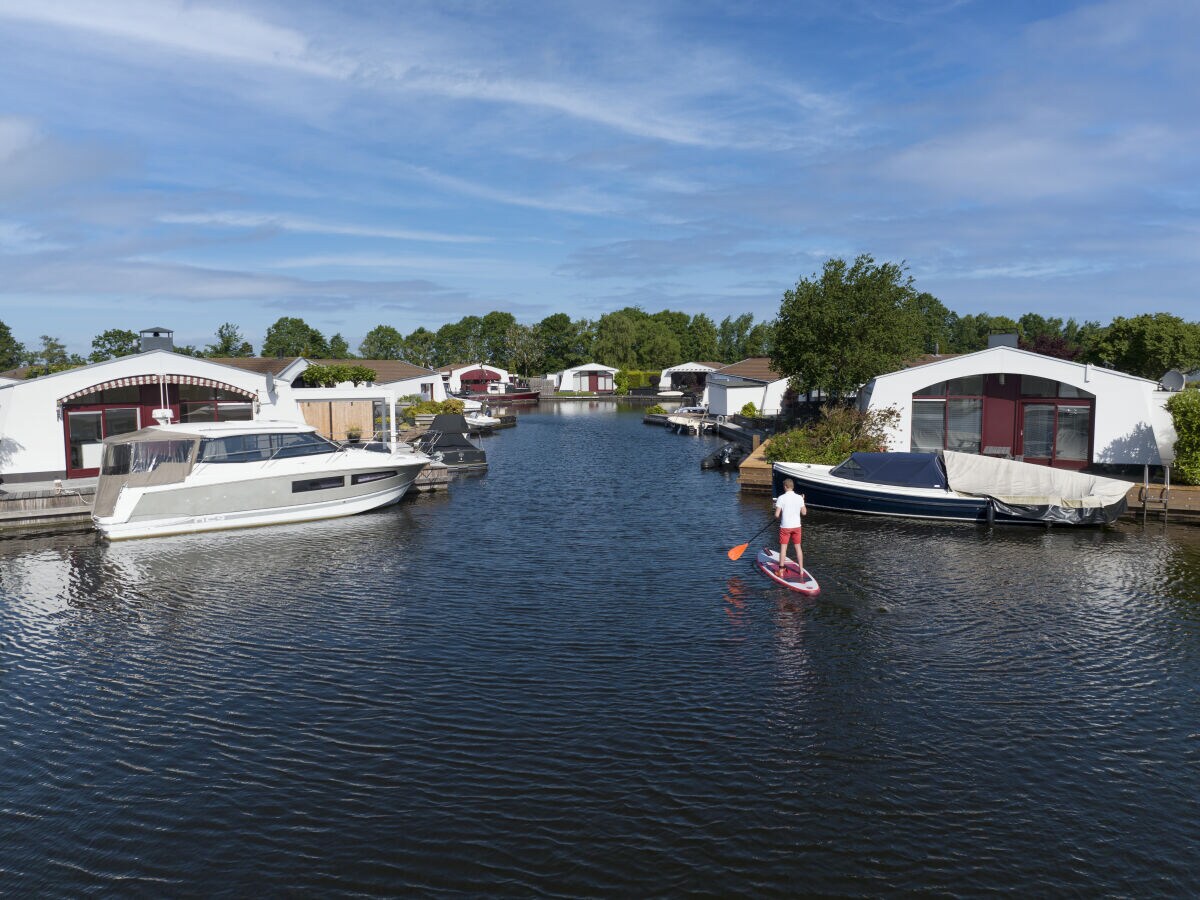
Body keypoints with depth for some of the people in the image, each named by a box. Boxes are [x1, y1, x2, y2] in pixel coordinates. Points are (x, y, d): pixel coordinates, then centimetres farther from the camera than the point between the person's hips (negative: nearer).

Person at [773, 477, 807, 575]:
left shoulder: (781, 498, -13)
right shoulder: (799, 498, -4)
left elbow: (777, 515, -15)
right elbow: (804, 512, 4)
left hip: (785, 526, -3)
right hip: (796, 526, 3)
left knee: (783, 547, 5)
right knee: (798, 547, 12)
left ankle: (781, 570, 8)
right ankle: (801, 569, 16)